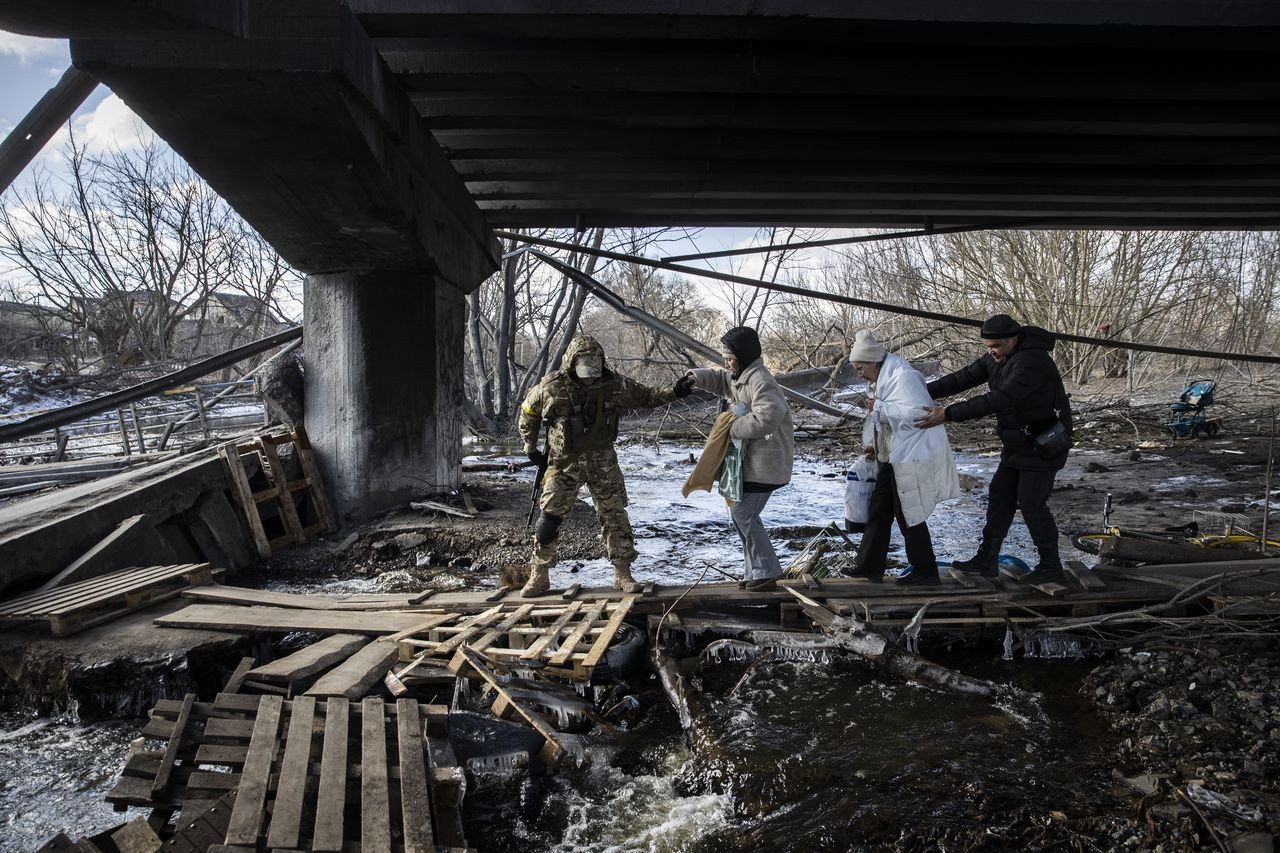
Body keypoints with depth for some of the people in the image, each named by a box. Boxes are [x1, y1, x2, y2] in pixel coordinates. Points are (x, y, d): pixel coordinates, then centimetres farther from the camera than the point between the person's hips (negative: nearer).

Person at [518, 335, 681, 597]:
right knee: (549, 517, -4)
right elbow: (528, 413, 4)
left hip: (602, 461, 2)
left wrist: (673, 393, -9)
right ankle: (539, 576, 10)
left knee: (615, 515, 2)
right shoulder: (552, 387, -13)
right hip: (565, 463, -2)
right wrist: (530, 448, 5)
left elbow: (644, 396, 7)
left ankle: (622, 573, 15)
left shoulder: (614, 385, -8)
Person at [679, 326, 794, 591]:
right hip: (752, 459, 11)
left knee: (743, 513, -8)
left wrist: (734, 428, -21)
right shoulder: (741, 377, 13)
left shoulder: (759, 380, -20)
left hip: (764, 462, -11)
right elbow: (719, 379, 28)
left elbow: (767, 417, -33)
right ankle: (755, 571, 22)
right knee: (739, 511, 14)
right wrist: (695, 376, 7)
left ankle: (766, 572, 0)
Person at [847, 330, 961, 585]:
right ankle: (868, 568, 22)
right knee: (877, 512, 13)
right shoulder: (882, 379, 12)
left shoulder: (903, 376, -20)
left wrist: (880, 407, -24)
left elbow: (917, 412, -30)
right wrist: (873, 445, 9)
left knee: (910, 517, 1)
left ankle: (925, 572, 17)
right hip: (893, 459, 10)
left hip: (912, 460, -10)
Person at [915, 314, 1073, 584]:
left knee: (1031, 503, -5)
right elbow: (963, 378, -1)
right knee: (1000, 496, 9)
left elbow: (997, 400, -38)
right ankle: (985, 561, 16)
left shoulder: (1031, 362, -29)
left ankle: (1050, 567, 11)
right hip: (1018, 444, 9)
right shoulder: (996, 358, 2)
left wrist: (947, 414, -41)